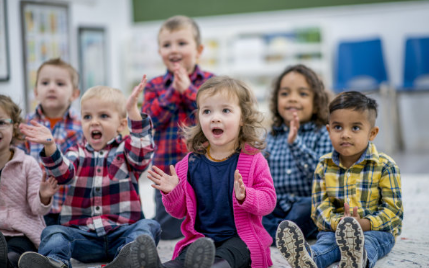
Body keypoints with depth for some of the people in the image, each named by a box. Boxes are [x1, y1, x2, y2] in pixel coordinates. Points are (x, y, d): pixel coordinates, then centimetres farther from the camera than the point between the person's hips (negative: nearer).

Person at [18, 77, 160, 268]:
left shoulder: (125, 150, 12)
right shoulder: (77, 153, 18)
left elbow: (142, 153, -12)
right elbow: (63, 173, -4)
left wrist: (133, 110, -21)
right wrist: (49, 146, -23)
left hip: (121, 232, -2)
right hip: (82, 234, 2)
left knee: (148, 226, -28)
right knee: (53, 232, -22)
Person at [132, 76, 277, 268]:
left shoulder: (253, 159, 2)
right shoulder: (191, 163, 9)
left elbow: (268, 200, -4)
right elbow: (179, 211, 16)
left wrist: (244, 196, -24)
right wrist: (171, 192, -5)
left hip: (240, 238, -2)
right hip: (201, 237, 2)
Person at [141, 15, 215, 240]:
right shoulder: (154, 86, 7)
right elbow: (148, 120, -6)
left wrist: (187, 90, -15)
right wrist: (172, 91, -12)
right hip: (167, 170, 2)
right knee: (168, 231, 8)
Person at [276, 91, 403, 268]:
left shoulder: (384, 166, -1)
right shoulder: (324, 166, 8)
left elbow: (393, 209, -4)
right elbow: (320, 205, 3)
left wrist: (364, 224, -22)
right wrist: (337, 222, -20)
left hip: (375, 230, -2)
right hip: (334, 228, 2)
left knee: (368, 242, -37)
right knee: (326, 241, -31)